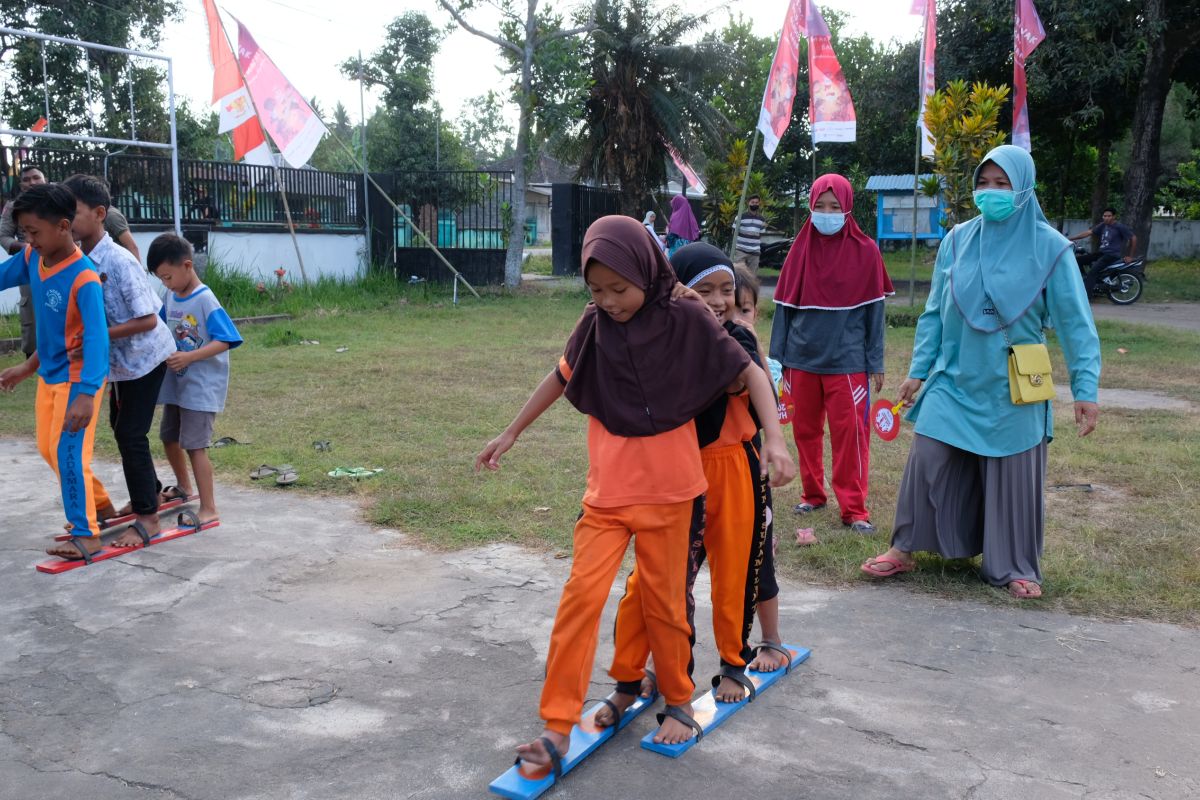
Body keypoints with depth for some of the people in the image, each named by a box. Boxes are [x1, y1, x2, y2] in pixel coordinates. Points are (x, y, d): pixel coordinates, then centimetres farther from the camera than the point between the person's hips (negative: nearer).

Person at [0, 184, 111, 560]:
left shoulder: (84, 278, -27)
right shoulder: (32, 259, -5)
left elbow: (96, 336, -34)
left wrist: (87, 393, -44)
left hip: (78, 375, -9)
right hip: (49, 373, 9)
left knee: (68, 451, -10)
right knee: (48, 448, 18)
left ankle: (86, 534, 0)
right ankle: (97, 501, 36)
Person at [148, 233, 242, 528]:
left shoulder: (205, 300, -18)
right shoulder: (171, 297, 5)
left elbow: (224, 341, -24)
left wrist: (189, 357, -32)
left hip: (202, 387, -9)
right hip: (176, 383, 9)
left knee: (194, 445, -10)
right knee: (169, 437, 21)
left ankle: (209, 508, -3)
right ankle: (183, 486, 43)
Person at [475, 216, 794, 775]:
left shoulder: (687, 320, -9)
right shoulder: (595, 324, -2)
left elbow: (749, 372, -6)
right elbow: (561, 377, 12)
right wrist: (511, 433, 19)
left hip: (667, 491, -2)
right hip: (606, 491, 2)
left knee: (664, 601, 8)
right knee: (582, 594, -7)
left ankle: (679, 701, 33)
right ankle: (557, 729, 1)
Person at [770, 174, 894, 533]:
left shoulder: (865, 251, -3)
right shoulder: (801, 250, 3)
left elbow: (874, 309, 0)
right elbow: (784, 307, 7)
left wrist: (875, 362, -1)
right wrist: (777, 356, 6)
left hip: (847, 359, -3)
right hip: (803, 358, 3)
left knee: (850, 432, -2)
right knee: (806, 430, 11)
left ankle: (854, 508, 7)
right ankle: (812, 494, 27)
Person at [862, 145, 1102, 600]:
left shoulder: (1049, 248, -6)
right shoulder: (958, 240, 1)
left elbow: (1075, 322, -5)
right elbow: (934, 312, 8)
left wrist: (1086, 388, -9)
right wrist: (918, 371, 7)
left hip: (1012, 390, -2)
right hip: (954, 381, 2)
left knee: (1012, 478, 6)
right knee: (927, 463, 0)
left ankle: (1014, 568, 22)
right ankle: (905, 549, 17)